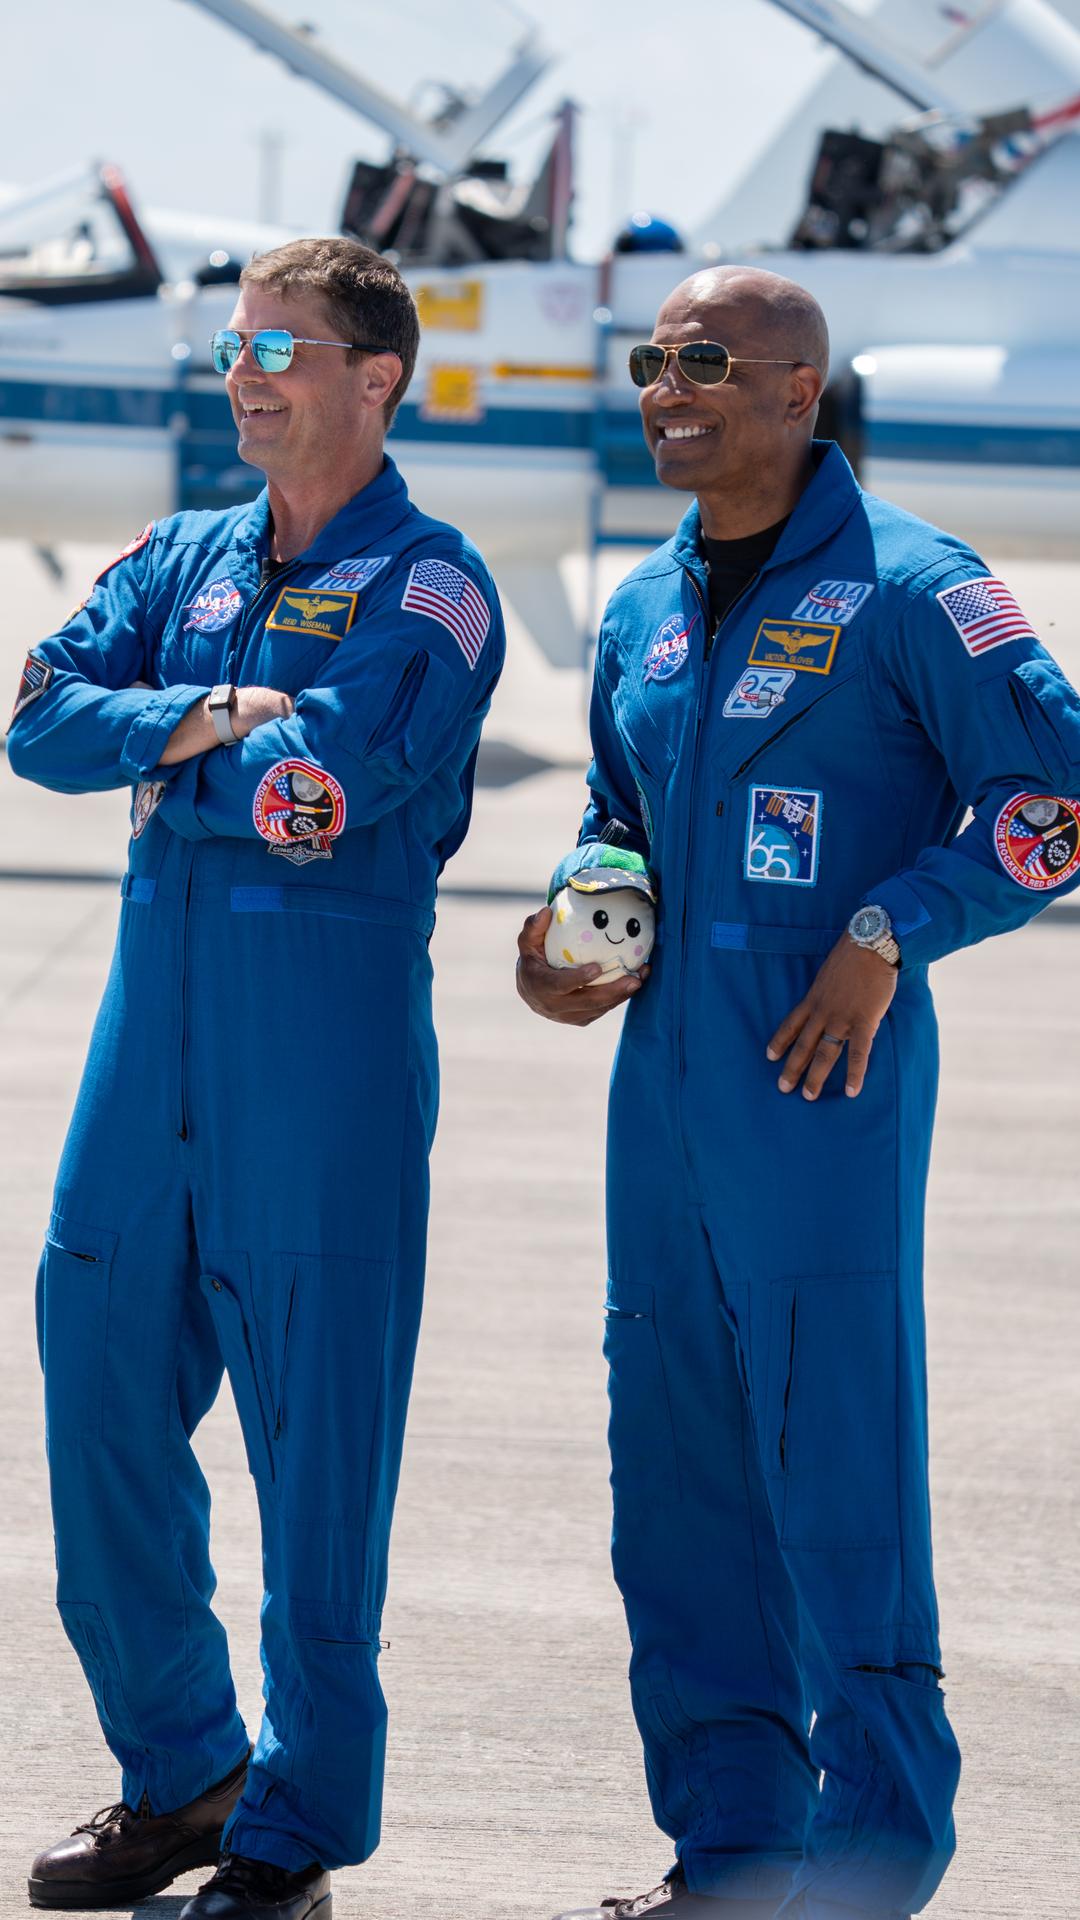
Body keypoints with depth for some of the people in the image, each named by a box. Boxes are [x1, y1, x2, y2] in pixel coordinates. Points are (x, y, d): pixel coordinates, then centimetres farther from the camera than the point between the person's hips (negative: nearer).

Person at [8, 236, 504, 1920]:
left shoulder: (428, 586, -6)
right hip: (155, 1025, 7)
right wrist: (213, 715, -12)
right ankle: (179, 1774, 24)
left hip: (331, 1039, -7)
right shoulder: (188, 560, 14)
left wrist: (165, 751, -4)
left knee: (318, 1433, -2)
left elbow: (320, 792, -19)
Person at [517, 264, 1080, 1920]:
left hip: (828, 1089, -7)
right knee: (677, 1471, 8)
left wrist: (889, 932, -14)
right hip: (665, 1087, 7)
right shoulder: (645, 613, 15)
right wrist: (571, 932, 9)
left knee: (837, 1463, -6)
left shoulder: (908, 591, -7)